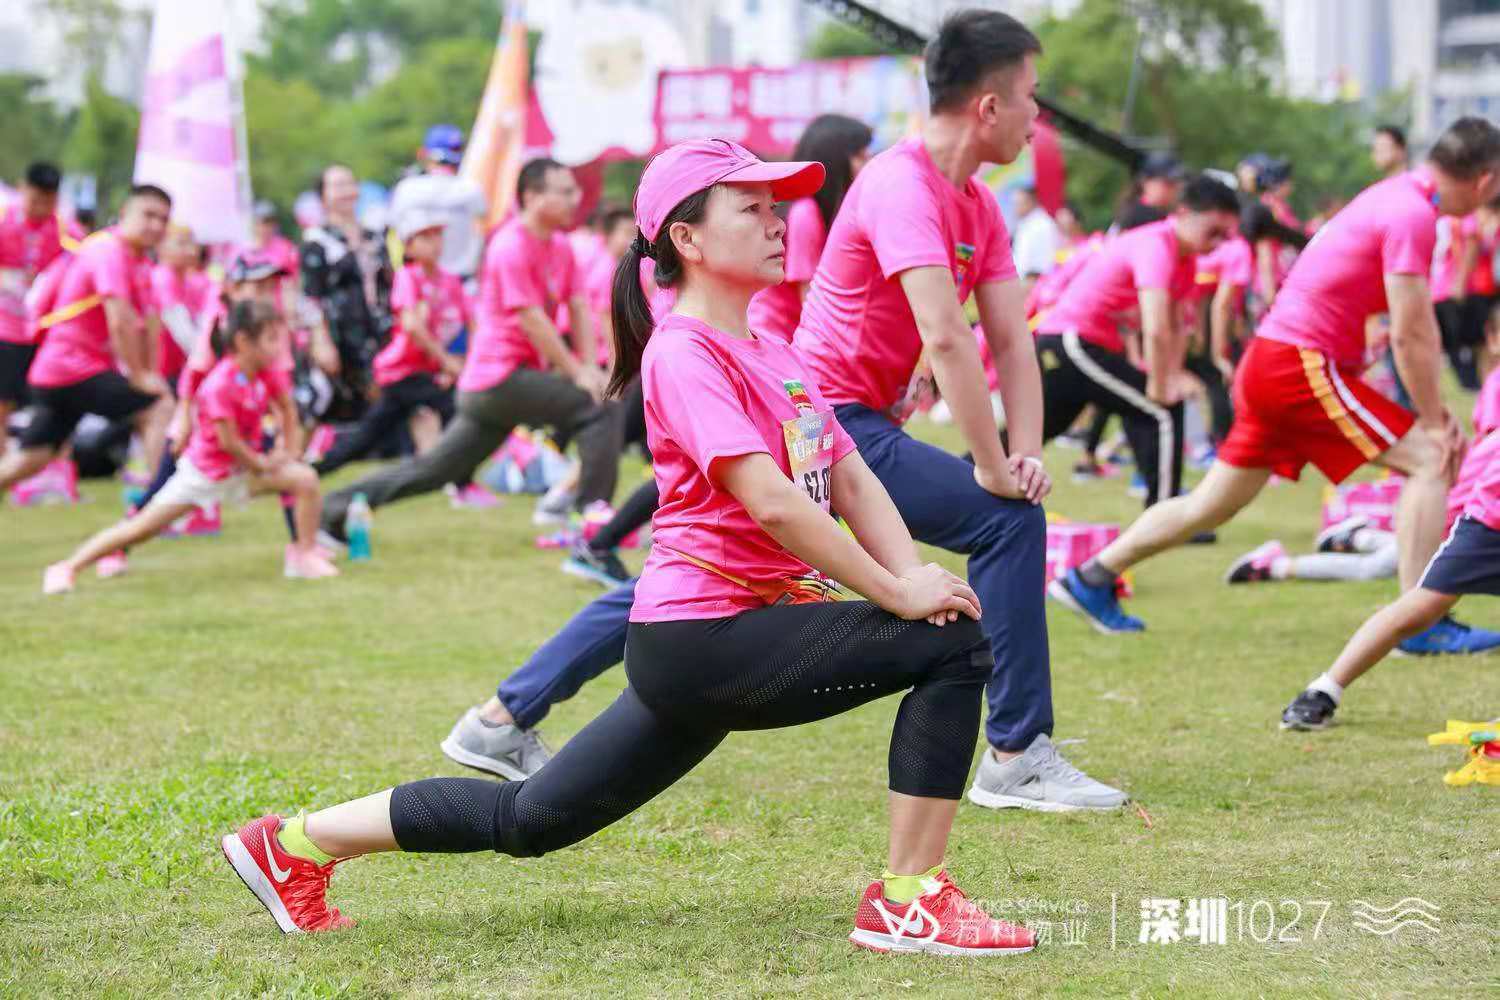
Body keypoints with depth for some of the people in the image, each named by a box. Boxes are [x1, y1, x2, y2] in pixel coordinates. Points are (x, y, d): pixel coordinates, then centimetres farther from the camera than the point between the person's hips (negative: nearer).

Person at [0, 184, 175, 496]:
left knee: (30, 459, 13)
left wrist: (150, 373, 4)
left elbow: (147, 324, 14)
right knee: (160, 408, -15)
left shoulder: (140, 260, 13)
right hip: (74, 368, -10)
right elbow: (120, 321, -25)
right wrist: (139, 376, -18)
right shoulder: (110, 251, -16)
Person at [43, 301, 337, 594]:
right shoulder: (220, 385, -28)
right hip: (203, 472, -6)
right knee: (142, 528, -7)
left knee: (305, 479, -14)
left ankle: (304, 557, 2)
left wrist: (286, 452, 5)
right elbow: (228, 441, -24)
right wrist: (263, 464, -11)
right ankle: (65, 568, 1)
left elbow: (287, 409, 12)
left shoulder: (265, 375, -6)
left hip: (245, 468, 6)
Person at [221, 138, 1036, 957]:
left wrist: (913, 575, -6)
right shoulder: (684, 353, -13)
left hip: (698, 644, 10)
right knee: (955, 644, -16)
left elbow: (851, 480, 12)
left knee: (531, 820, 13)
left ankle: (294, 843, 21)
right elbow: (771, 503, -22)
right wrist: (897, 594, -20)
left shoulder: (772, 354, 18)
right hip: (708, 638, -10)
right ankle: (907, 904, -13)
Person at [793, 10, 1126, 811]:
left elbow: (1011, 340, 6)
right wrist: (994, 469, -27)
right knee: (1008, 520, -18)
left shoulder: (979, 208, 12)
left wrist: (1028, 451, -10)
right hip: (831, 417, -11)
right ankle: (1016, 757, -18)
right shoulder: (903, 187, -19)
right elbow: (944, 337, -29)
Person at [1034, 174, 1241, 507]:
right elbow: (1157, 330, -30)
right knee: (1164, 413, -13)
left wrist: (1173, 375, -4)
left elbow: (1175, 326, 9)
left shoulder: (1187, 259, 8)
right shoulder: (1157, 246, -22)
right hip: (1072, 342, -10)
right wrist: (1159, 388, -22)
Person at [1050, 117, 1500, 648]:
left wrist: (1433, 408, 11)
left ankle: (1090, 579, 24)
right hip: (1300, 365, -10)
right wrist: (1434, 421, -9)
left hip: (1267, 364, 10)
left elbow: (1418, 324, 16)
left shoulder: (1395, 195, 14)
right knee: (1430, 460, -10)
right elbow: (1409, 335, -17)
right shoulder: (1414, 214, -16)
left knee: (1212, 504, 17)